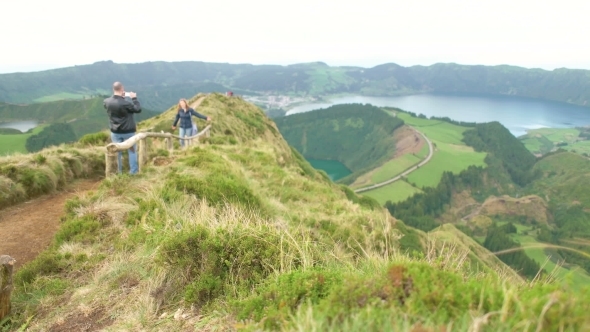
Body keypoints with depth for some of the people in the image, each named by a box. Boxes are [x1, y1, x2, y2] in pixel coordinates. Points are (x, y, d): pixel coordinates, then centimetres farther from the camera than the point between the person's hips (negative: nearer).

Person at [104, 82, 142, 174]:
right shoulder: (125, 103, -25)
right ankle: (133, 171, 15)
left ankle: (118, 172, 18)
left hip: (115, 132, 4)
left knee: (117, 152, 13)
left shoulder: (107, 102, -7)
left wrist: (121, 96, 12)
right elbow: (138, 109, -13)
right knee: (132, 151, 11)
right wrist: (134, 98, -4)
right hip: (128, 132, -4)